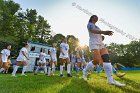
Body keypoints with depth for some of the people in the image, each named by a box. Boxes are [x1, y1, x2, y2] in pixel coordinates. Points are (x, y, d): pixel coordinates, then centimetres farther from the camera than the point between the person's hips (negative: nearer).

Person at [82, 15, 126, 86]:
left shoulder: (97, 26, 30)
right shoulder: (89, 24, 4)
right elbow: (93, 31, -17)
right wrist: (104, 32, -34)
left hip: (101, 43, 8)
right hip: (94, 43, -8)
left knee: (107, 58, -10)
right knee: (97, 61, -18)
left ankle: (110, 80, -12)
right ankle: (85, 70, 6)